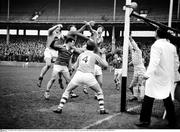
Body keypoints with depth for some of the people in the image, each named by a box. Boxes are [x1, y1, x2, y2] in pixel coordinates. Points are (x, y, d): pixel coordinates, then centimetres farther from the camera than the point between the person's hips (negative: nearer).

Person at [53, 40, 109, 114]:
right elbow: (105, 65, 15)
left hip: (78, 75, 2)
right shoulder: (95, 56, 12)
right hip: (89, 76, -2)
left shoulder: (81, 55, 21)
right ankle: (102, 109, 13)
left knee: (67, 91, 18)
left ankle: (60, 108, 10)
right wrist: (104, 57, 35)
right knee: (99, 92, 20)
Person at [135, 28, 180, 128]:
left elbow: (154, 61, -26)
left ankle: (145, 120, 4)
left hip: (157, 77, -6)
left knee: (148, 99, 1)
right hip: (168, 78, 7)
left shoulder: (156, 45, -12)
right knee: (168, 99, 13)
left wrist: (148, 74, -34)